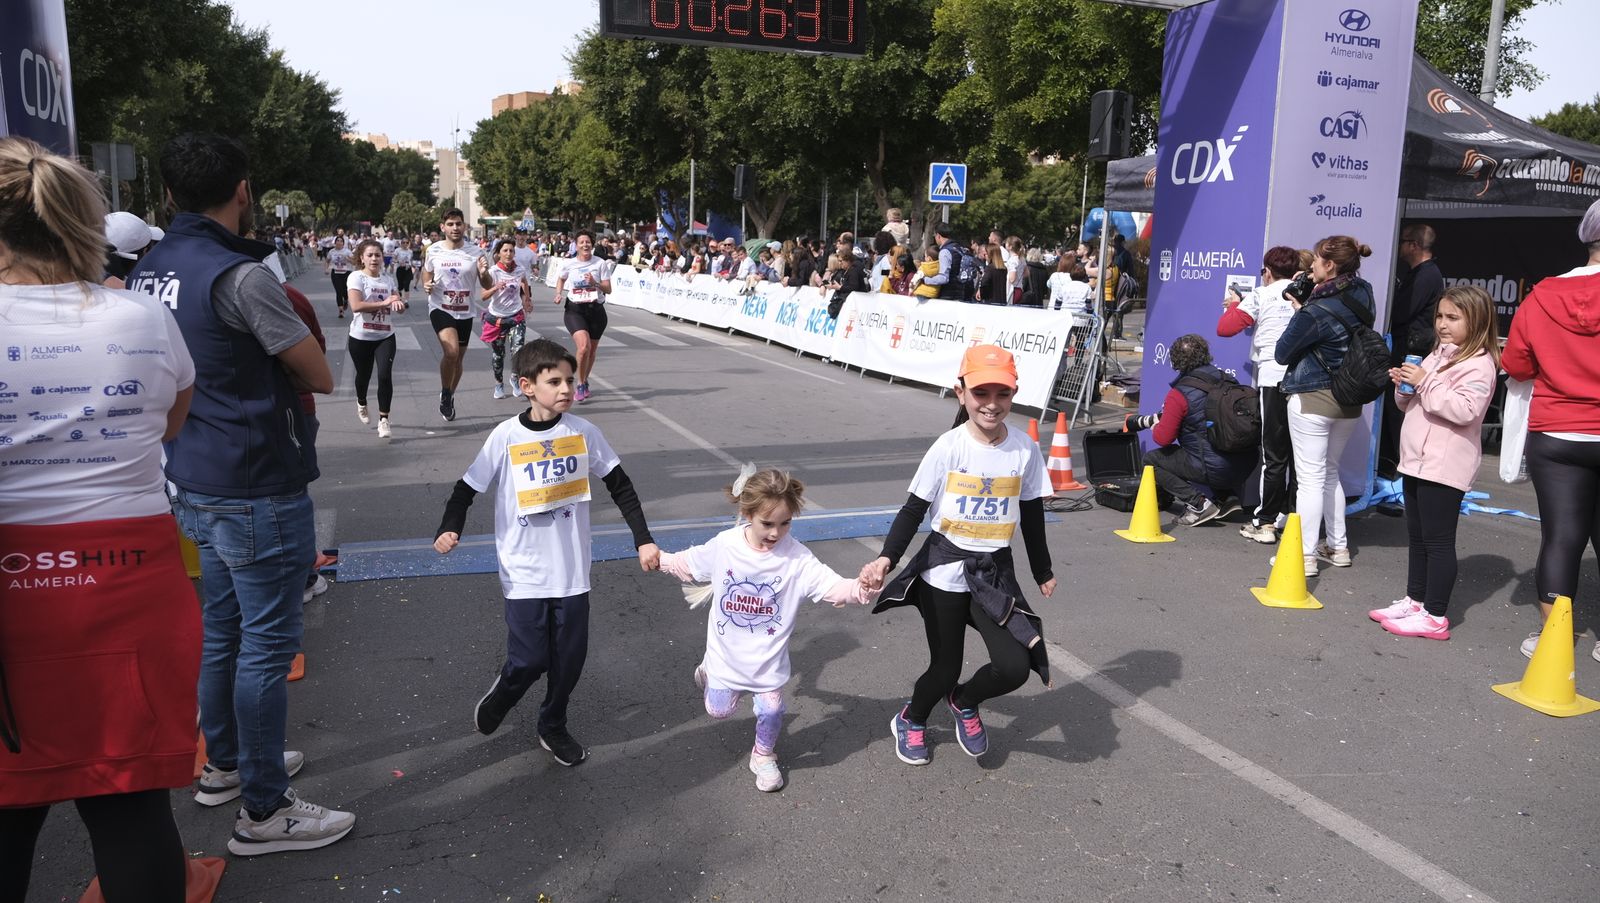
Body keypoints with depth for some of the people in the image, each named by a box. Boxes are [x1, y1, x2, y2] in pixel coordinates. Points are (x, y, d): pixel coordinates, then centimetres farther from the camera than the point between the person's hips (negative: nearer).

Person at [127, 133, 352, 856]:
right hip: (257, 491, -9)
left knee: (219, 630, 21)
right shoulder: (241, 275, -19)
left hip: (193, 484, 9)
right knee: (267, 646, 1)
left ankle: (224, 763, 38)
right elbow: (322, 378, -12)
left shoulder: (149, 270, 7)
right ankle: (264, 810, 12)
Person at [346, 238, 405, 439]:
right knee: (364, 375, 15)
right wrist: (384, 302, -26)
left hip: (385, 336, 2)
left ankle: (384, 419, -5)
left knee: (385, 376, -12)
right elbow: (356, 305, -23)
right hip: (361, 338, -2)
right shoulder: (356, 278, -9)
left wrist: (399, 304, -15)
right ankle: (361, 404, 47)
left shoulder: (388, 279, 7)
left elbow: (399, 304, 10)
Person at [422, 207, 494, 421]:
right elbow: (426, 277, 13)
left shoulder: (476, 252, -4)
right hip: (440, 308, -2)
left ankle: (449, 398, 34)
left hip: (465, 312, 2)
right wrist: (427, 286, -10)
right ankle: (445, 393, -2)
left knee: (459, 358, 13)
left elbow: (488, 286, 1)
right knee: (451, 350, -24)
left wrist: (483, 273, -21)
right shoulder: (433, 251, -2)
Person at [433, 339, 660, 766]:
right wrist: (449, 528, -21)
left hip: (572, 570, 3)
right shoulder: (507, 437, -9)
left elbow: (621, 487, 4)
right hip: (525, 572, -2)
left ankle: (553, 728, 34)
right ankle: (502, 692, 33)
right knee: (529, 660, -2)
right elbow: (468, 487, -3)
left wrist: (643, 539, 0)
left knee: (570, 657, 9)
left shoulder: (584, 432, -3)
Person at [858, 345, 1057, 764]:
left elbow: (1032, 517, 9)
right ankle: (910, 720, 41)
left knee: (1014, 666, -11)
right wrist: (886, 559, -22)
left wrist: (1043, 572, 18)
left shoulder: (1025, 449, -4)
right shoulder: (948, 447, -12)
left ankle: (963, 702, 24)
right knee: (946, 668, 7)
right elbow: (913, 510, -8)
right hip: (944, 571, -2)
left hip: (994, 572, 3)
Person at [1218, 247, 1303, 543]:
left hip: (1274, 379, -3)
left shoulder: (1260, 297, -1)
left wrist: (1234, 305, 14)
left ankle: (1265, 523, 4)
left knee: (1274, 455, 0)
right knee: (1299, 454, 11)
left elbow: (1225, 328, -5)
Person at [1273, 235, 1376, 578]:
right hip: (1349, 401, 8)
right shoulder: (1362, 295, 1)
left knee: (1310, 478, -3)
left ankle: (1306, 555, 1)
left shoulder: (1317, 311, -20)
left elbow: (1282, 353, -10)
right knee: (1330, 473, 20)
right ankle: (1337, 547, 26)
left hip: (1313, 399, -8)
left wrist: (1299, 312, 1)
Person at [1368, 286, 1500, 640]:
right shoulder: (1438, 355, 17)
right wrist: (1404, 386, 1)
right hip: (1418, 460, 9)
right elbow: (1411, 403, 22)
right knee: (1417, 536, 16)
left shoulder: (1478, 365, -12)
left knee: (1437, 540, -4)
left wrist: (1425, 383, -24)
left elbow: (1464, 410, -25)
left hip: (1445, 466, -9)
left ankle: (1435, 617, 1)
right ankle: (1414, 601, 27)